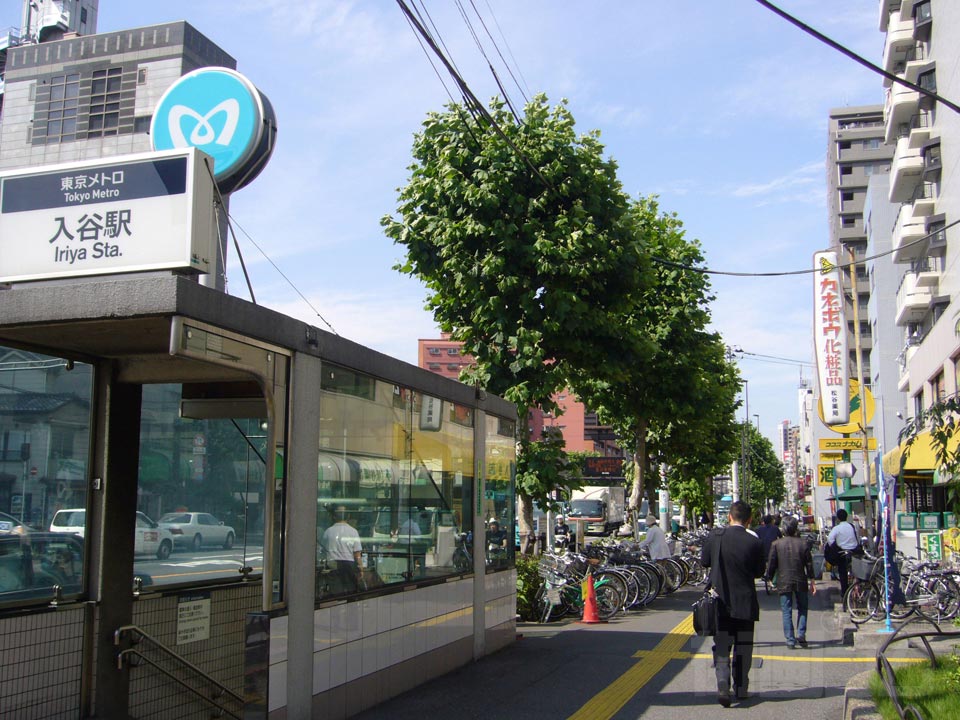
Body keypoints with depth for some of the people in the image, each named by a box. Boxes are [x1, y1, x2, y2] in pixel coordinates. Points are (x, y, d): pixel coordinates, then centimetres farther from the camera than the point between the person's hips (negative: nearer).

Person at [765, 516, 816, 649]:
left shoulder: (776, 544, -4)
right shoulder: (803, 543, -2)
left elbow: (771, 564, -1)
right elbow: (809, 563, 2)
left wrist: (769, 578, 12)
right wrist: (812, 581, 9)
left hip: (783, 583, -1)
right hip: (800, 582, 1)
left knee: (787, 612, 3)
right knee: (802, 608, 16)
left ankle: (790, 640, 0)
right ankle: (801, 634, 3)